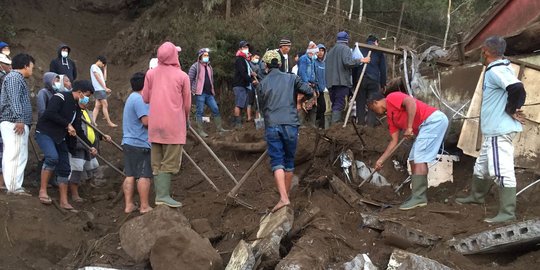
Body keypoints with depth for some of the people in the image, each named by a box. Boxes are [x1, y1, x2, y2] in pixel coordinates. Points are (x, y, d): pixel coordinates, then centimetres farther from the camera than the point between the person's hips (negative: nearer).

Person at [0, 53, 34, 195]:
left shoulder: (18, 78, 26)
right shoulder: (14, 77, -6)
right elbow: (14, 100, -18)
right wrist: (19, 119, -25)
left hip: (18, 123, 10)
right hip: (14, 123, -10)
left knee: (20, 156, 9)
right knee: (14, 155, -12)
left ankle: (15, 186, 11)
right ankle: (13, 187, -14)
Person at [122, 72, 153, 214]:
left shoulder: (132, 97, 18)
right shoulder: (139, 99, -15)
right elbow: (146, 121, -22)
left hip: (129, 142, 10)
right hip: (140, 144, -10)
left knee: (130, 174, 9)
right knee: (144, 175, -4)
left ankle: (129, 205, 11)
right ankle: (144, 206, 0)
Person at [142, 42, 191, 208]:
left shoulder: (151, 74, 2)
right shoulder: (182, 76, -5)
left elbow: (145, 98, 5)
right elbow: (187, 103, 0)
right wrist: (186, 121, 17)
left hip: (155, 124, 4)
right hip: (174, 124, -3)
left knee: (157, 162, 10)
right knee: (170, 162, 1)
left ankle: (160, 195, 8)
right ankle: (163, 196, -5)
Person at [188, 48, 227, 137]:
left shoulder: (209, 67, 18)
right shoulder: (195, 66, -4)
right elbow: (190, 79, -7)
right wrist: (191, 90, -11)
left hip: (209, 93, 7)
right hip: (200, 93, -7)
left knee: (216, 110, 3)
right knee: (200, 112, -3)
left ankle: (219, 128, 9)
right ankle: (200, 130, 2)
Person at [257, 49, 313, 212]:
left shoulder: (263, 84, 6)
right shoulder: (291, 78, 5)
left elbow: (262, 106, 13)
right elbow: (309, 92, 0)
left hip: (272, 126, -1)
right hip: (290, 125, 1)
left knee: (277, 161, -4)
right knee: (289, 162, 14)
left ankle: (283, 198, -20)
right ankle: (287, 194, 23)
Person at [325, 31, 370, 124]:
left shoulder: (331, 51, 21)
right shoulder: (345, 48, -3)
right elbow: (347, 62, -19)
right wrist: (361, 60, -11)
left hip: (331, 82, 7)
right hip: (342, 81, -7)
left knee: (335, 105, 13)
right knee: (339, 105, -10)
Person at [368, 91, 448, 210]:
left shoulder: (391, 98, -3)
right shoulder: (390, 117, 22)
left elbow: (411, 102, -22)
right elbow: (394, 141, 21)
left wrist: (409, 127, -21)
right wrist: (381, 160, 20)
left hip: (434, 120, -10)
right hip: (426, 125, 10)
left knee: (419, 158, -12)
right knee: (413, 159, 10)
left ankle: (419, 197, -10)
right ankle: (419, 195, 12)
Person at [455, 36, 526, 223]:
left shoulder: (496, 71, -18)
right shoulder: (500, 69, 12)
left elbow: (518, 89, -31)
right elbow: (514, 90, 20)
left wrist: (511, 110, -17)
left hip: (499, 130, -11)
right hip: (493, 130, 11)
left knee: (501, 170, -9)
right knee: (482, 165, 24)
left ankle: (507, 213, -6)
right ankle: (476, 196, 41)